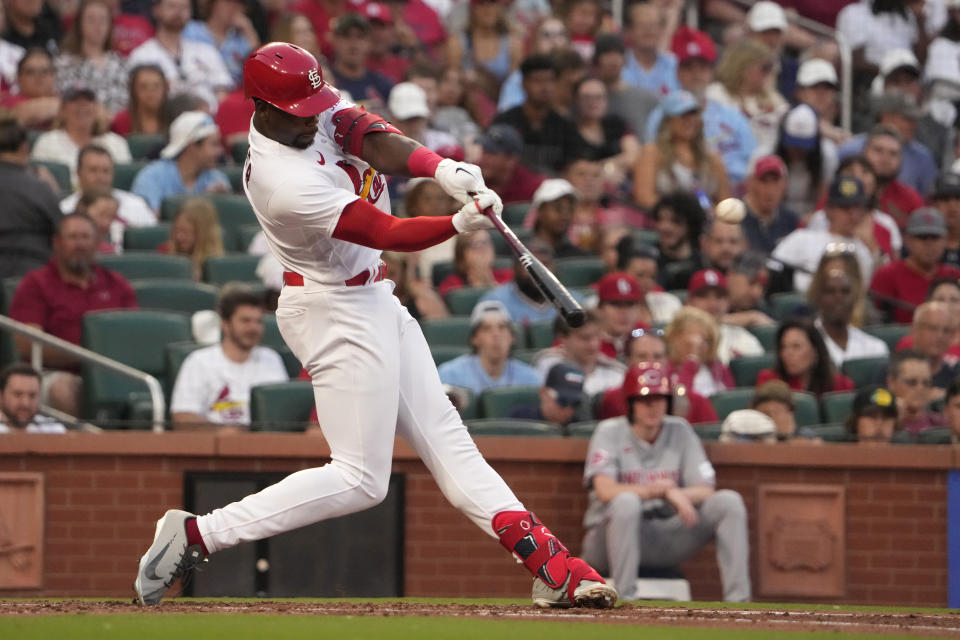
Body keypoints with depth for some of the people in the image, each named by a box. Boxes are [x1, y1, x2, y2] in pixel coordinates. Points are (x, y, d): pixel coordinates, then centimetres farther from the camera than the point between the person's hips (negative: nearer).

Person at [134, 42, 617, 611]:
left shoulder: (310, 109, -4)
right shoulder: (285, 182, -29)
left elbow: (373, 138, -16)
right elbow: (388, 234, -27)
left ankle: (551, 566, 6)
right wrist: (461, 224, -37)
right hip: (338, 316, -10)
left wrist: (440, 167, -33)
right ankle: (195, 537, -8)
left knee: (444, 436, 7)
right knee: (360, 480, -7)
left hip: (372, 302, 10)